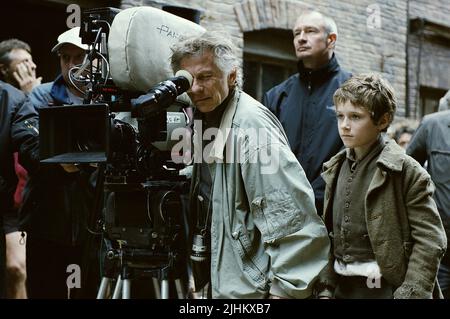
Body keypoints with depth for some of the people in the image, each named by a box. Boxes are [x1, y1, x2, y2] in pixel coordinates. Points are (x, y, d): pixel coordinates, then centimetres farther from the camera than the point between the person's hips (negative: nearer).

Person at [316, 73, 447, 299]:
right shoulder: (336, 169, 8)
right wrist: (325, 288, 3)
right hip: (342, 287, 5)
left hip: (384, 287, -5)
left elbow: (430, 240, -13)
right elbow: (330, 236, 10)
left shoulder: (406, 170, -10)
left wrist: (411, 293, -18)